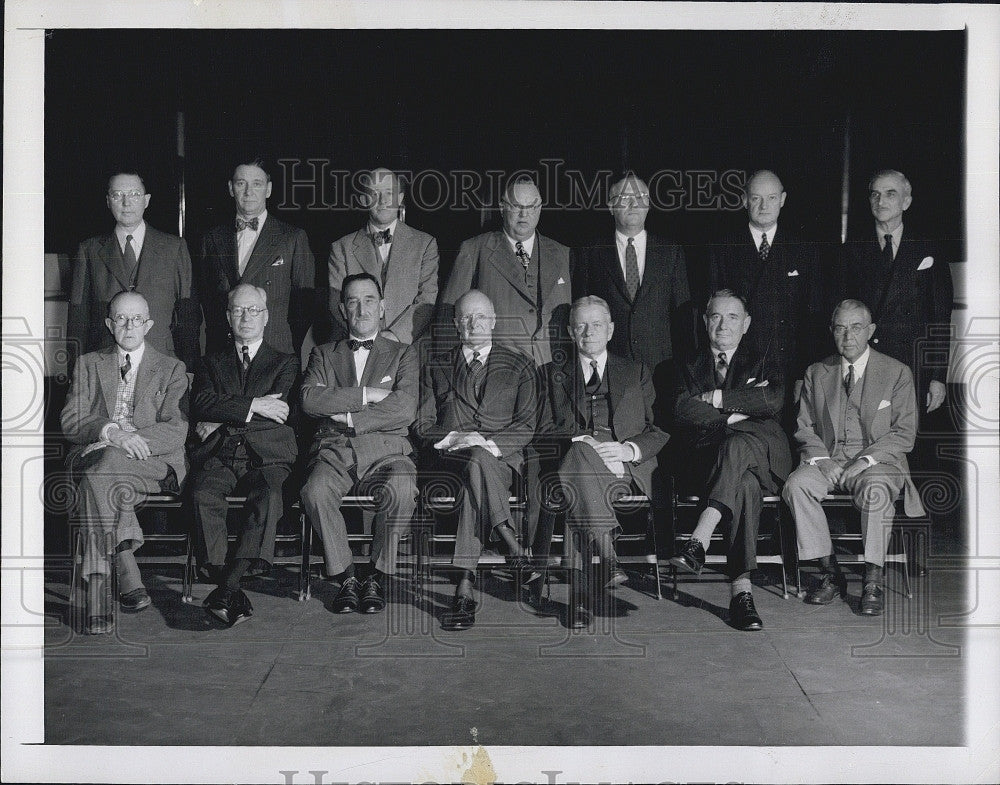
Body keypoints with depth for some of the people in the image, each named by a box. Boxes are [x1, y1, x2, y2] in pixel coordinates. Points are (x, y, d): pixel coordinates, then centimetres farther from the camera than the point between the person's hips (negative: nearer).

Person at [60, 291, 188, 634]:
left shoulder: (171, 368, 17)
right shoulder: (89, 364, 23)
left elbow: (175, 430, 2)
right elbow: (70, 422, 7)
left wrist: (130, 439, -17)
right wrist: (111, 432, -15)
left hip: (154, 462, -1)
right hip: (95, 457, 2)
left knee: (99, 475, -35)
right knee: (99, 477, -36)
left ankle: (99, 584, -37)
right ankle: (126, 569, -39)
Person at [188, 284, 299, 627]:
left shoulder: (286, 363, 20)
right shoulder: (211, 363, 25)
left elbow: (278, 411, 2)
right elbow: (202, 404, 4)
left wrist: (222, 421, 1)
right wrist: (252, 406, -7)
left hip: (266, 455, -1)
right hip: (219, 455, 1)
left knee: (268, 498, -35)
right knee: (203, 494, -32)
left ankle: (226, 588, -38)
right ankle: (231, 593, -34)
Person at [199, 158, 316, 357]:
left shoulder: (294, 238, 3)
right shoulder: (212, 239, 13)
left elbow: (305, 303, 2)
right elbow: (205, 300, 15)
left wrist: (296, 352, -5)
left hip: (277, 354, -2)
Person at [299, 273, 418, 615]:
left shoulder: (402, 355, 16)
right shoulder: (324, 354, 20)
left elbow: (405, 409, -3)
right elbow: (309, 399, -1)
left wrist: (347, 415, -6)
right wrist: (365, 395, -7)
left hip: (386, 449, -1)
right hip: (334, 449, 1)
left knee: (402, 493, -34)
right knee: (315, 492, -32)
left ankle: (376, 574, -11)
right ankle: (345, 575, -13)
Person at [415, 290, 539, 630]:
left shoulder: (519, 366, 17)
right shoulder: (436, 367, 21)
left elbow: (525, 427, 7)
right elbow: (424, 426, 12)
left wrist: (489, 444, -12)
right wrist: (454, 439, -9)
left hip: (501, 457, -1)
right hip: (449, 457, 1)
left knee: (477, 470, -38)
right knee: (478, 462, -38)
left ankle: (465, 586, -39)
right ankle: (508, 537, -34)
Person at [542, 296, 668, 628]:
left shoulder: (636, 372, 24)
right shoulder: (554, 373, 23)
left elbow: (659, 431, 14)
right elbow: (546, 429, 10)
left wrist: (629, 449, -8)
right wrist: (583, 441, -10)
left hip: (626, 466, 0)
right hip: (575, 457, 1)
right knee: (578, 454, -38)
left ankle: (583, 593, -42)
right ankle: (605, 555, -44)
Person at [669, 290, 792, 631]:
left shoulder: (764, 366, 22)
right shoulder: (690, 369, 25)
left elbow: (774, 401, -2)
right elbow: (682, 410, 2)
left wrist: (716, 398, -2)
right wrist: (734, 414, -7)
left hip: (762, 456, 0)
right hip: (706, 459, 0)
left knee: (737, 444, -39)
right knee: (744, 484, -36)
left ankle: (699, 540, -47)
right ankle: (741, 589, -44)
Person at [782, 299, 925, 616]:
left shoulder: (897, 373, 3)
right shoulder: (816, 373, 12)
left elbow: (904, 434, -1)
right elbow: (804, 426, 11)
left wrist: (866, 460, -15)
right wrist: (820, 458, -8)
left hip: (878, 460, -3)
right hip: (827, 458, 3)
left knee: (875, 491, -37)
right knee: (796, 485, -28)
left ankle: (873, 580, -24)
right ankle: (830, 574, -18)